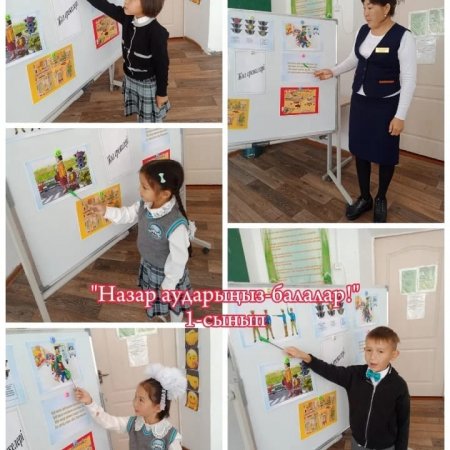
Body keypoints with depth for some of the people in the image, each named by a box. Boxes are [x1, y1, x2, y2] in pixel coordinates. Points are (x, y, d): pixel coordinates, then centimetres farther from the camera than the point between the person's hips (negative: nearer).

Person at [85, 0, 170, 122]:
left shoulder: (157, 33, -29)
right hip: (130, 79, 6)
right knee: (141, 114, 25)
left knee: (151, 118, 13)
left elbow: (162, 64, -22)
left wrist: (162, 92, -15)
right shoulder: (127, 18, -11)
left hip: (148, 83, -6)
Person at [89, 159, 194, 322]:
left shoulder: (176, 225, -41)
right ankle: (161, 314, 64)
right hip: (148, 264, 7)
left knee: (171, 301, 23)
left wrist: (169, 284, -19)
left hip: (167, 272, -7)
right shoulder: (144, 205, -19)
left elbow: (179, 259, -30)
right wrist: (107, 211, -10)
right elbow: (128, 214, 3)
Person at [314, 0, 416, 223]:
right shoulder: (363, 31, 2)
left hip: (386, 105, -6)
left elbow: (409, 79, -16)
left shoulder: (403, 37, -17)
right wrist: (333, 72, 6)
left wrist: (400, 115, -17)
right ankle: (364, 197, 27)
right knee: (360, 149, 11)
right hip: (359, 100, 6)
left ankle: (381, 199, 28)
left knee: (385, 154, 7)